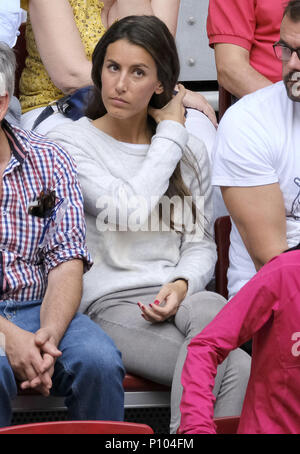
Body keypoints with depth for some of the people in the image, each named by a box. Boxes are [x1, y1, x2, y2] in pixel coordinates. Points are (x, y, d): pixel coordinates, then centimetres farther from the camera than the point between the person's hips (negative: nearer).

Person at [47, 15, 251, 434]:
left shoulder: (191, 151, 19)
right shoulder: (70, 142, 3)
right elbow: (130, 210, -12)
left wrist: (182, 284, -5)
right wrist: (171, 133, 0)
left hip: (182, 299, 4)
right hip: (111, 305, -4)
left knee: (211, 310, -37)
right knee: (237, 369, -32)